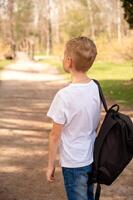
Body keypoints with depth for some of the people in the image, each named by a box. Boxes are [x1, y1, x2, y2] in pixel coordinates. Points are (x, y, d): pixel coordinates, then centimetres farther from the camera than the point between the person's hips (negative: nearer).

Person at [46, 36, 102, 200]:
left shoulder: (64, 95, -23)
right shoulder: (96, 88, -4)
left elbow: (55, 135, -15)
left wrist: (51, 165, -4)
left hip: (73, 163, -6)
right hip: (92, 159, 6)